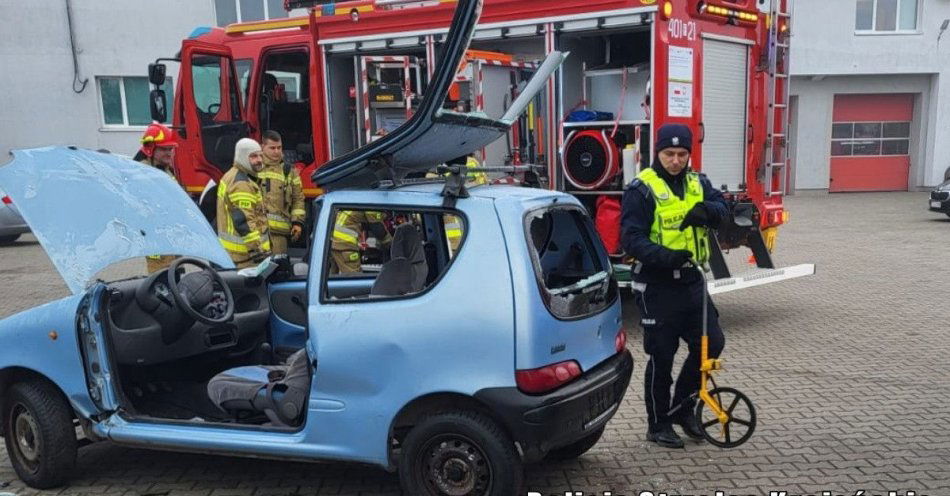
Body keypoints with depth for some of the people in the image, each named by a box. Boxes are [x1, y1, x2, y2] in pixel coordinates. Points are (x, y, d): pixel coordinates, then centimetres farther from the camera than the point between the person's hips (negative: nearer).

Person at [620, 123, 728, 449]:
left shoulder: (697, 183, 9)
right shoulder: (642, 189, -10)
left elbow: (720, 205, -6)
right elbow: (631, 238, -17)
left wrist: (705, 210, -28)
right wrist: (665, 256, -31)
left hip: (690, 279, 6)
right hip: (656, 284, -6)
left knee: (711, 343, 6)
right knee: (661, 356, 3)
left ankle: (682, 406, 26)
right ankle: (658, 424, 20)